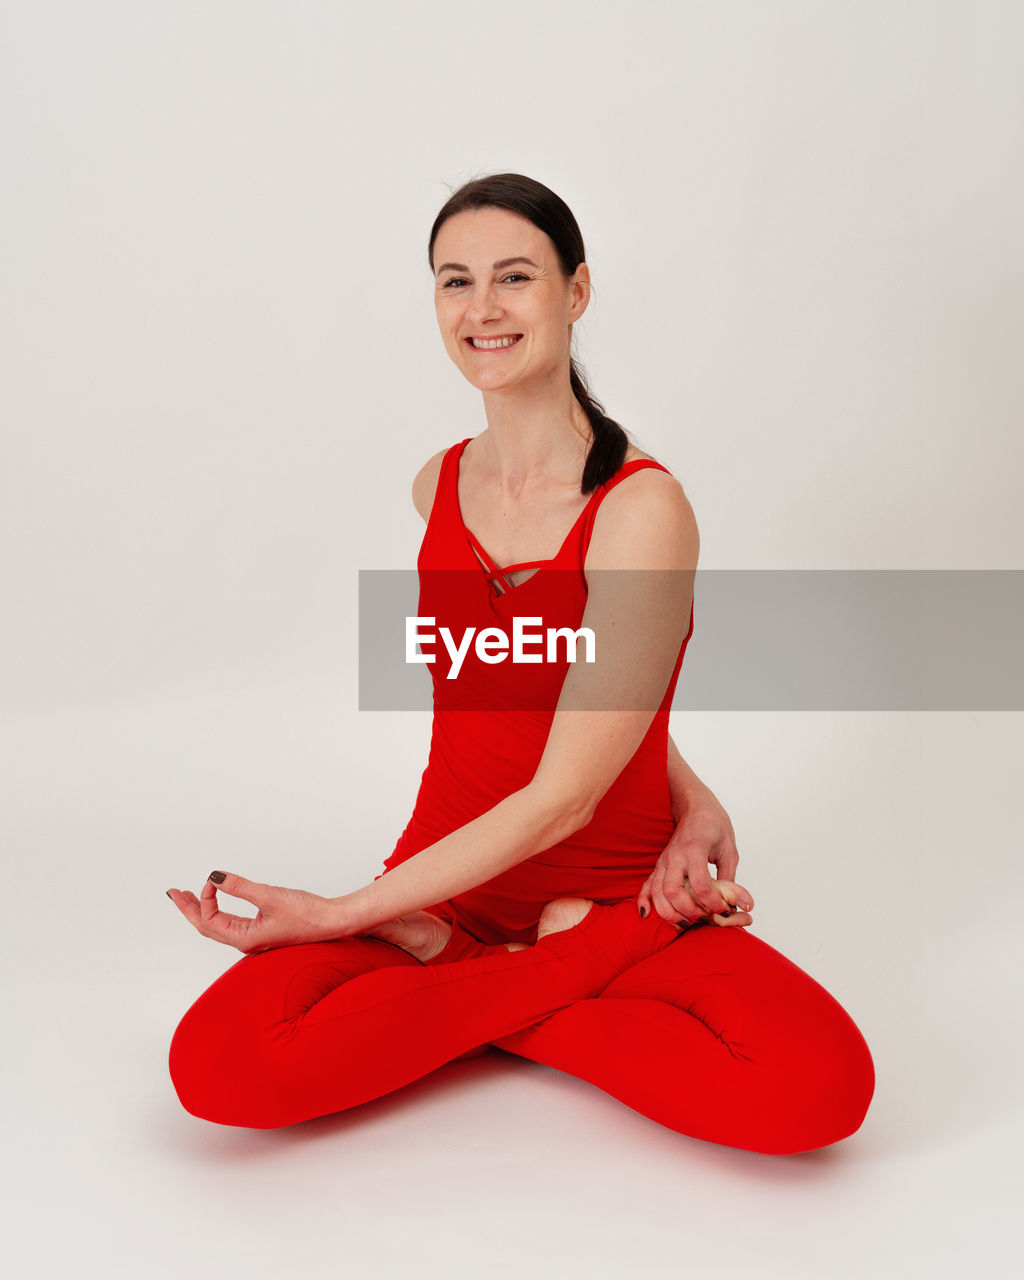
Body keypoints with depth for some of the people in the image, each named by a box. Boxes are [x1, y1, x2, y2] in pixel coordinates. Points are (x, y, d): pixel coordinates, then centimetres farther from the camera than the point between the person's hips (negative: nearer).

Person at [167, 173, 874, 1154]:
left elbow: (561, 800, -20)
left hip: (611, 888, -3)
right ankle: (591, 961, -5)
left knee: (822, 1088, -29)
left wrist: (336, 915, -16)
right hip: (445, 883, 4)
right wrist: (689, 793, 0)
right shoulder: (437, 487, 2)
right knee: (216, 1065, -22)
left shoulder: (644, 510, -17)